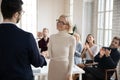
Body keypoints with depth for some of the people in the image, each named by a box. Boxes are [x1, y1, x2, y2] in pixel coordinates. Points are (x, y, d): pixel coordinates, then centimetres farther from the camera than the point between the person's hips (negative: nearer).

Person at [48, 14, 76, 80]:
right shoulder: (52, 37, 0)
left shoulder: (71, 39, -9)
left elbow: (71, 57, -5)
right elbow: (50, 54, 9)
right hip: (53, 67, 3)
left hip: (64, 66, -3)